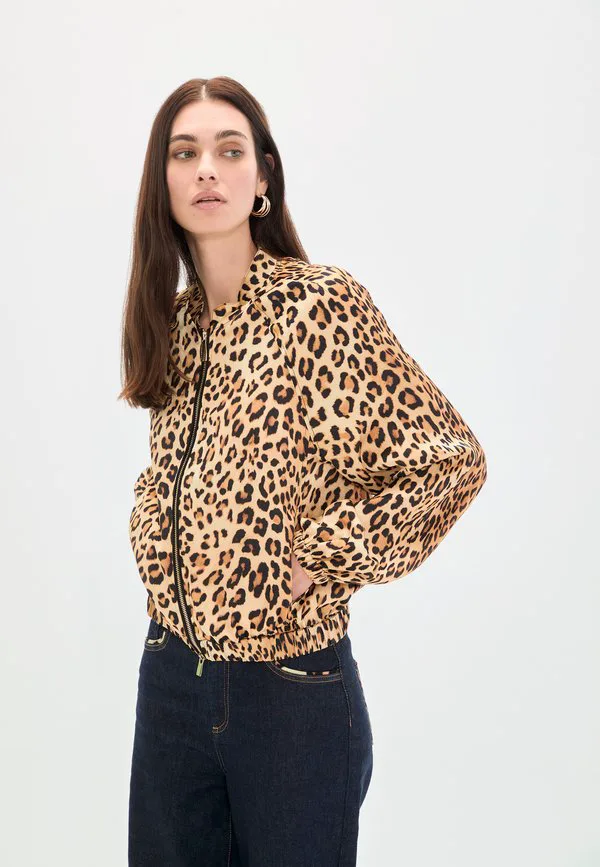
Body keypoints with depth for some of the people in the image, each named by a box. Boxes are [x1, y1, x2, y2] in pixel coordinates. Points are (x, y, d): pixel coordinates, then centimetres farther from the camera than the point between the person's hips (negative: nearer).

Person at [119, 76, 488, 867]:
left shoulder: (322, 304, -14)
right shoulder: (174, 319, 6)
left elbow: (449, 458, -15)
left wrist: (319, 561, -14)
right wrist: (152, 533, 6)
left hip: (291, 687, -5)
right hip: (171, 674, 6)